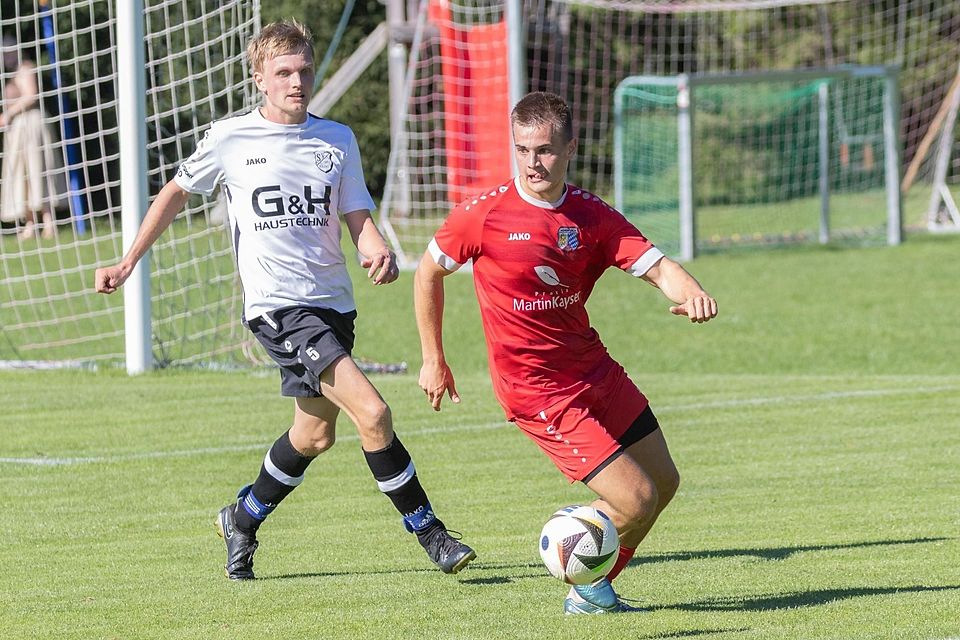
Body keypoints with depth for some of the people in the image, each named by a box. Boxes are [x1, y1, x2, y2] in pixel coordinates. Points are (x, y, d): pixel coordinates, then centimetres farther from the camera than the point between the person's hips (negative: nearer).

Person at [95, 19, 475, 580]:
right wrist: (127, 264, 14)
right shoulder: (230, 139, -1)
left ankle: (243, 522, 40)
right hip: (277, 304, -5)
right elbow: (177, 193, 13)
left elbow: (358, 218, 5)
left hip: (333, 303, 5)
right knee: (372, 412, -19)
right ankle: (429, 533, -8)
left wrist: (379, 253, -17)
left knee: (315, 434, 15)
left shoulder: (338, 140, 7)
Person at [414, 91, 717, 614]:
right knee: (635, 500, -12)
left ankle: (597, 584, 29)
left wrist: (689, 292, -35)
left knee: (663, 482, 13)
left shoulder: (592, 215, -3)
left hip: (595, 370, 6)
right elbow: (429, 271, 1)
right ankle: (586, 588, 16)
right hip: (537, 390, -6)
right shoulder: (483, 215, -14)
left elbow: (655, 265, -12)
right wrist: (433, 360, 4)